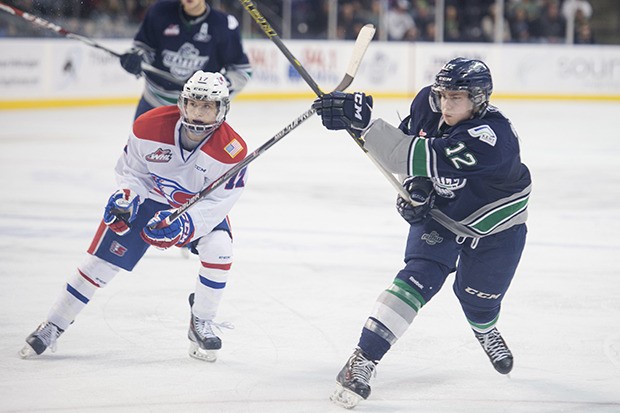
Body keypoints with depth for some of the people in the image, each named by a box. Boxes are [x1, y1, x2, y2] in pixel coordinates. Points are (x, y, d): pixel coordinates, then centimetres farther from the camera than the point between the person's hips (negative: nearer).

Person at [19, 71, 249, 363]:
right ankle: (53, 325, 8)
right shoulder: (149, 127, -25)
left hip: (201, 206, 0)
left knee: (219, 248, -28)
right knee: (103, 258, -6)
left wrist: (183, 225, -40)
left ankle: (201, 323, -6)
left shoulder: (232, 150, -29)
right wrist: (126, 199, -27)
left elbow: (216, 204, -26)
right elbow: (132, 170, -8)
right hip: (149, 196, 0)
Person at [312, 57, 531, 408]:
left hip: (495, 227, -3)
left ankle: (486, 331, 46)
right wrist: (417, 184, -13)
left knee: (477, 300, 8)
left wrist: (363, 121, -57)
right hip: (438, 212, 3)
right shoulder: (429, 104, -19)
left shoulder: (492, 136, -41)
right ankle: (364, 360, -20)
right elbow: (409, 140, 5)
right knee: (417, 280, -16)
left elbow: (422, 157, -51)